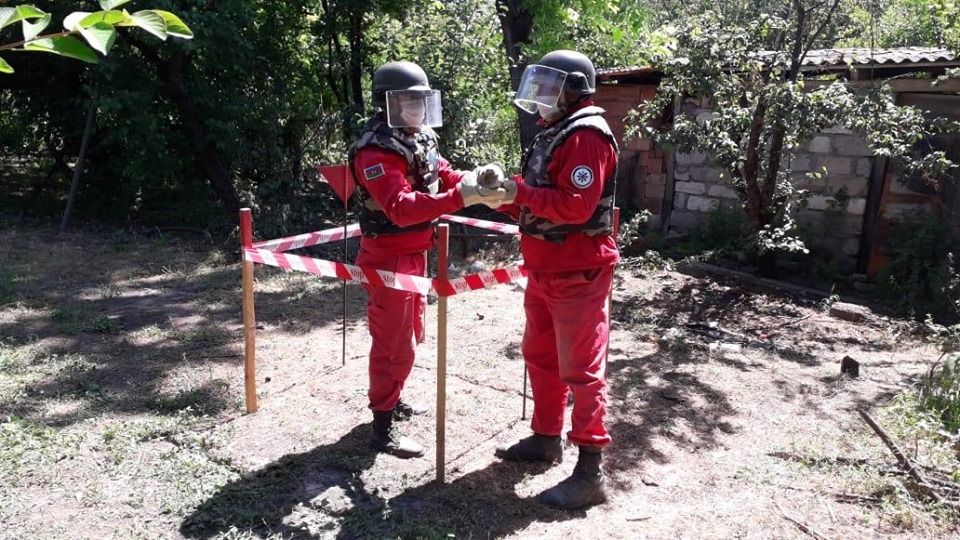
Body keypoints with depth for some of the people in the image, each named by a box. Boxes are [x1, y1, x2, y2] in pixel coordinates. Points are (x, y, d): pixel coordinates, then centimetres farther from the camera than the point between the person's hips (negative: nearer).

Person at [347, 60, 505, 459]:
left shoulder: (420, 139, 8)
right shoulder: (375, 151, -22)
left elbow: (444, 177, 8)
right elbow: (401, 207, -33)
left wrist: (474, 179, -14)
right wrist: (460, 197, -40)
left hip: (415, 254, 10)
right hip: (388, 258, -9)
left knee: (409, 334, 21)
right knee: (393, 343, -3)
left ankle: (392, 399, 38)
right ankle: (382, 427, 7)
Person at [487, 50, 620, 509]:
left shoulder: (586, 136, -16)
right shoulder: (552, 135, 16)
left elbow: (576, 205, -26)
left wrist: (519, 191, -22)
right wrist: (503, 193, 3)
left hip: (577, 274, -10)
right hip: (544, 271, 10)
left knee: (581, 369, -5)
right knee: (540, 356, 18)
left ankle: (590, 473, 2)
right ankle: (546, 438, 34)